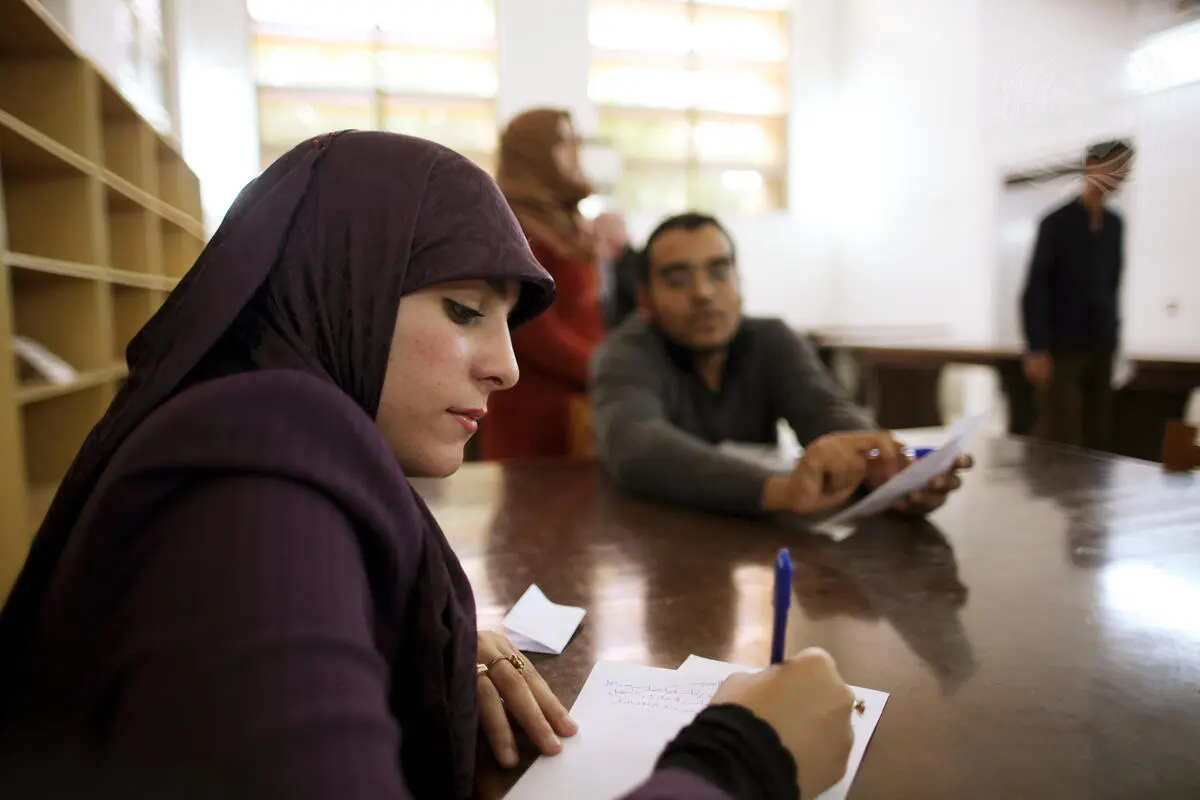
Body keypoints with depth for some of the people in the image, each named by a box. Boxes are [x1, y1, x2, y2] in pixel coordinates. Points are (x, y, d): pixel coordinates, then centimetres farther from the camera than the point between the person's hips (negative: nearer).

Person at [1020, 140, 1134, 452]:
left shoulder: (1115, 224, 11)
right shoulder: (1057, 222, -6)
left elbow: (1113, 285, 14)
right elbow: (1034, 289, -9)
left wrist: (1114, 338, 8)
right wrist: (1036, 348, -15)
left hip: (1101, 349, 5)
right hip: (1062, 349, -5)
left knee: (1098, 439, 5)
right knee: (1061, 442, -8)